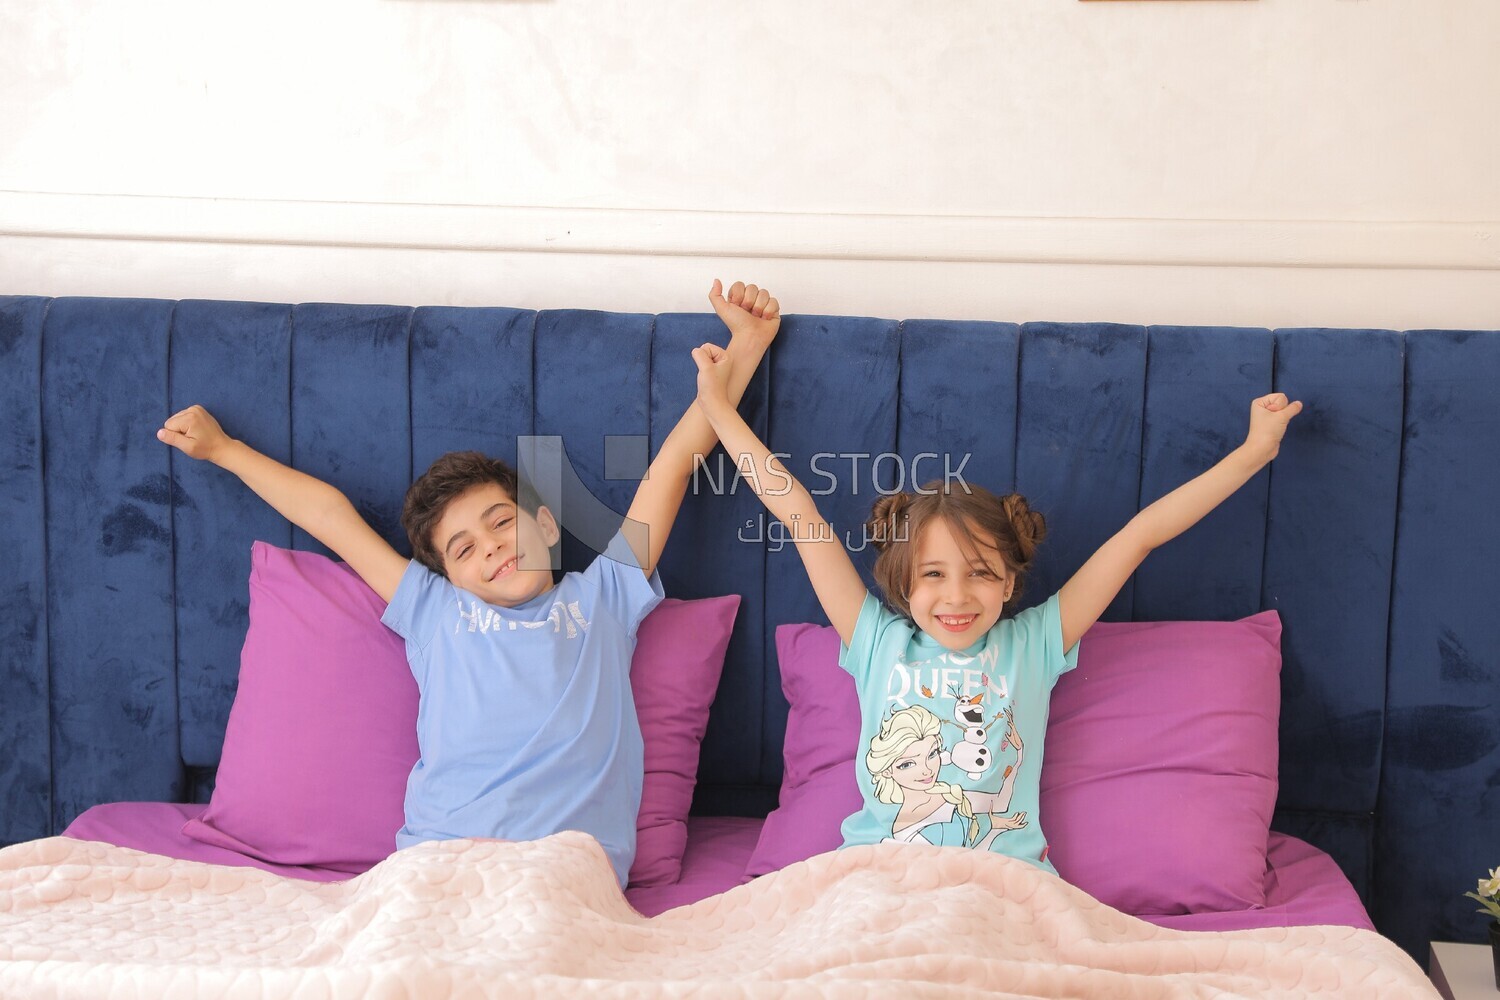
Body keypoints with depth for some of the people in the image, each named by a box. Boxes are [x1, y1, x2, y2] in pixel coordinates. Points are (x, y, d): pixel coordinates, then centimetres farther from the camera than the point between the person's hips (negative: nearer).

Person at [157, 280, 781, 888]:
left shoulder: (602, 596, 21)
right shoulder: (437, 614, 25)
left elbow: (676, 460, 21)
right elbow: (330, 515, 32)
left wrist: (745, 344, 24)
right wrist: (220, 447, 43)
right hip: (443, 854, 1)